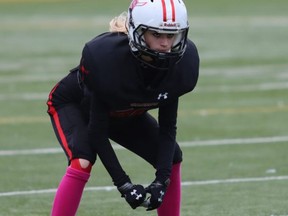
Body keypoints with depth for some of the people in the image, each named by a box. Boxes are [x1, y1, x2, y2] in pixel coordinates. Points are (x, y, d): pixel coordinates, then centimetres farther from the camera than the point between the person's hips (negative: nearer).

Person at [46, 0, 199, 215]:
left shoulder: (182, 61, -28)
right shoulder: (106, 55, -42)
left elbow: (167, 127, -16)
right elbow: (97, 131, -31)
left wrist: (162, 179, -27)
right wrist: (123, 183, -33)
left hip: (125, 114, 6)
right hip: (74, 104, -6)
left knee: (172, 158, -4)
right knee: (82, 162, -30)